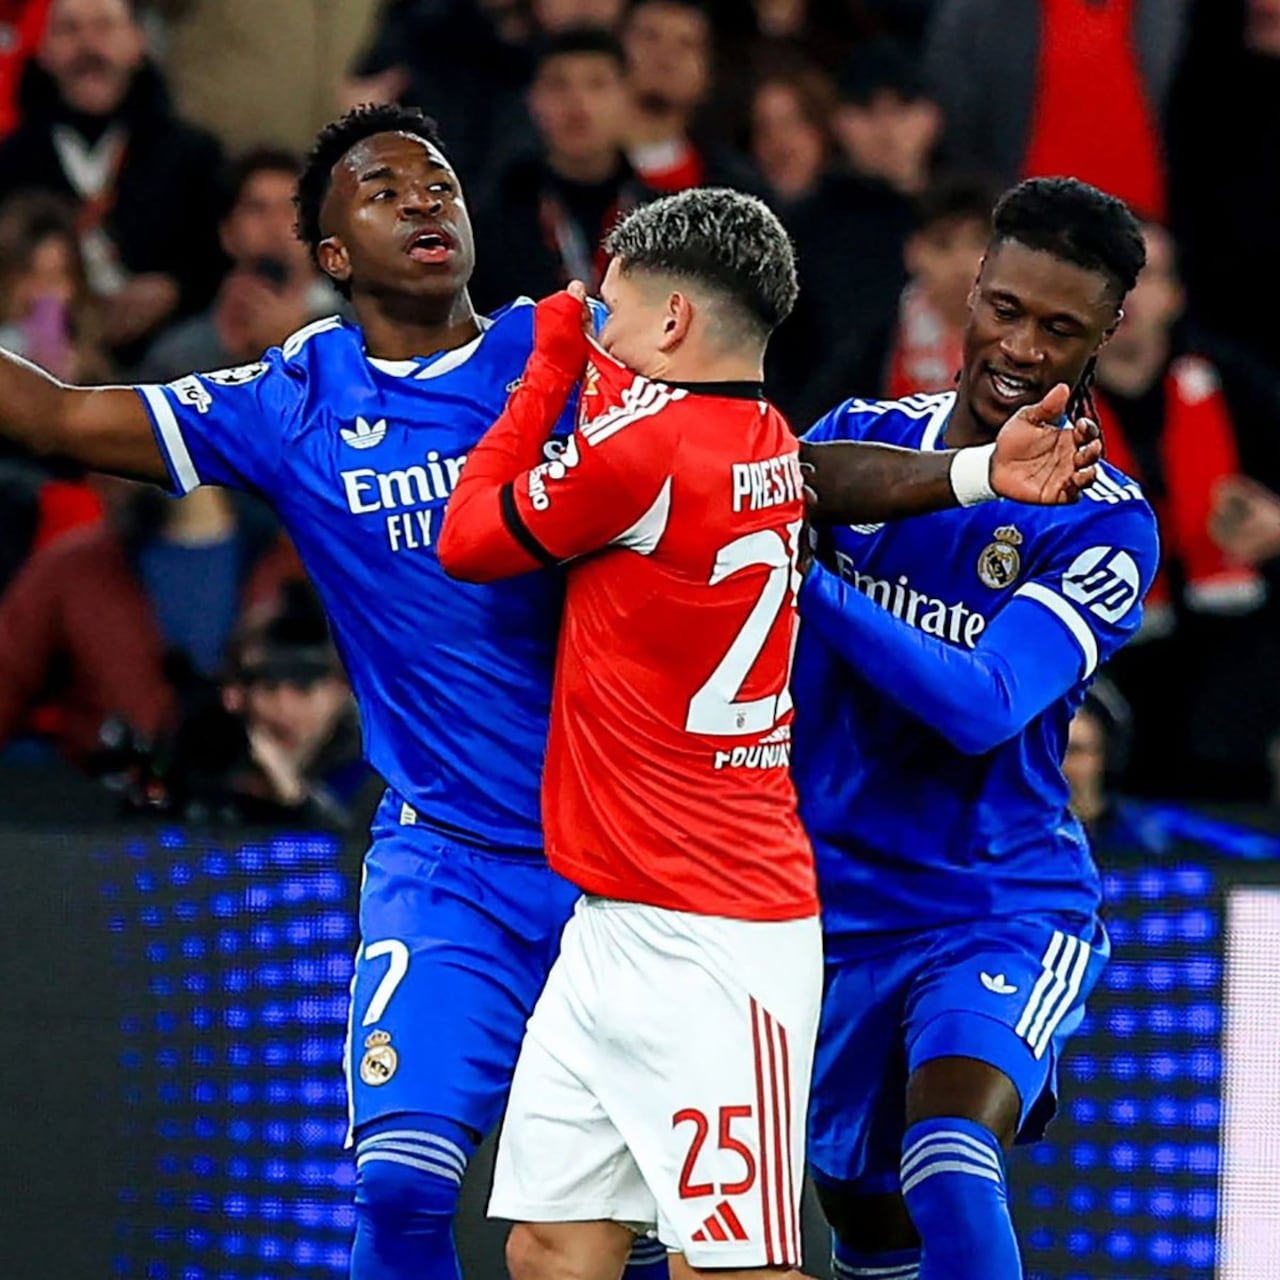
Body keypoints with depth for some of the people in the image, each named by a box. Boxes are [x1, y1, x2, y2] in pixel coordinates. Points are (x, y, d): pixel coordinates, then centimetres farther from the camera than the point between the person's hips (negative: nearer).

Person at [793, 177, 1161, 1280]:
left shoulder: (1103, 525, -11)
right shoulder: (860, 436, 3)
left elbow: (983, 706, -24)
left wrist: (805, 576, -33)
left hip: (1003, 909, -4)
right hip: (835, 900, 4)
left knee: (950, 1176, -28)